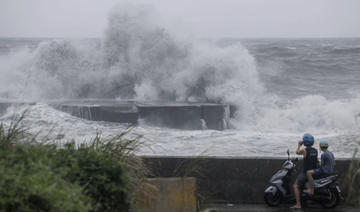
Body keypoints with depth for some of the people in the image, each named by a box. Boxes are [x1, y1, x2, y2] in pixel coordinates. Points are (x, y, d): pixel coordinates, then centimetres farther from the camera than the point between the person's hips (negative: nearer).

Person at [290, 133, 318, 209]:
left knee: (296, 186, -9)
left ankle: (298, 204, -20)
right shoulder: (315, 150, 4)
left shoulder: (304, 150, -16)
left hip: (306, 173, -8)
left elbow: (297, 152, 4)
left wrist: (299, 145, 20)